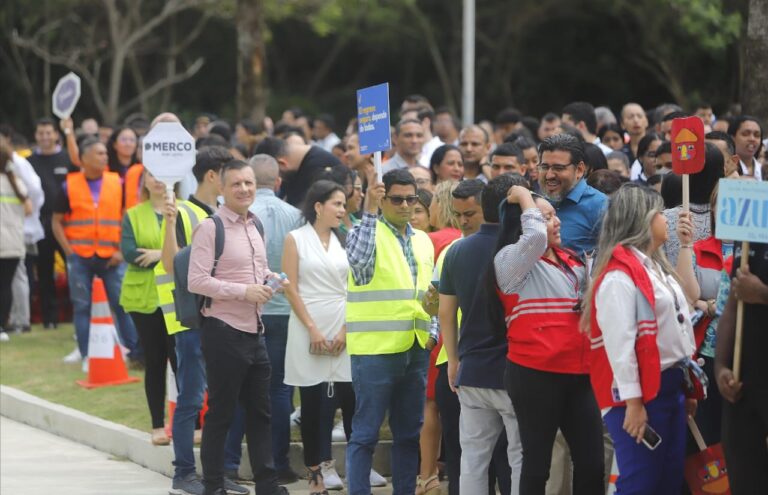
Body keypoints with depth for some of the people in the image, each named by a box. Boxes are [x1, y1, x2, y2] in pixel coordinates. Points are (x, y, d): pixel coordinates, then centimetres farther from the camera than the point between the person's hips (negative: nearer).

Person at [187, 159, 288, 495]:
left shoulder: (254, 227, 12)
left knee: (260, 411, 11)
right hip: (225, 330, -8)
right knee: (220, 413, 0)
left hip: (254, 329, 8)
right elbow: (196, 281, -17)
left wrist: (269, 279, 3)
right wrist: (244, 292, -20)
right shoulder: (210, 228, -11)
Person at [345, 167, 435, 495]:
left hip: (416, 348, 7)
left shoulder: (423, 241, 15)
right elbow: (359, 261, -27)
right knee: (365, 432, -4)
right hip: (376, 348, -7)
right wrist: (370, 212, -28)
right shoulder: (366, 232, -4)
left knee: (409, 432, 12)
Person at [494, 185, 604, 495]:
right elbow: (535, 237, -25)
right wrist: (524, 198, -10)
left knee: (591, 460, 3)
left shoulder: (571, 262, 17)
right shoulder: (510, 260, -4)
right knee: (537, 461, 0)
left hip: (578, 373, 6)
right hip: (535, 375, -6)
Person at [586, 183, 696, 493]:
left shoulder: (655, 266, 16)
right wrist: (633, 402, -23)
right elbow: (619, 343, -20)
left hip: (670, 386, 10)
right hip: (643, 390, -10)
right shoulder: (619, 276, -15)